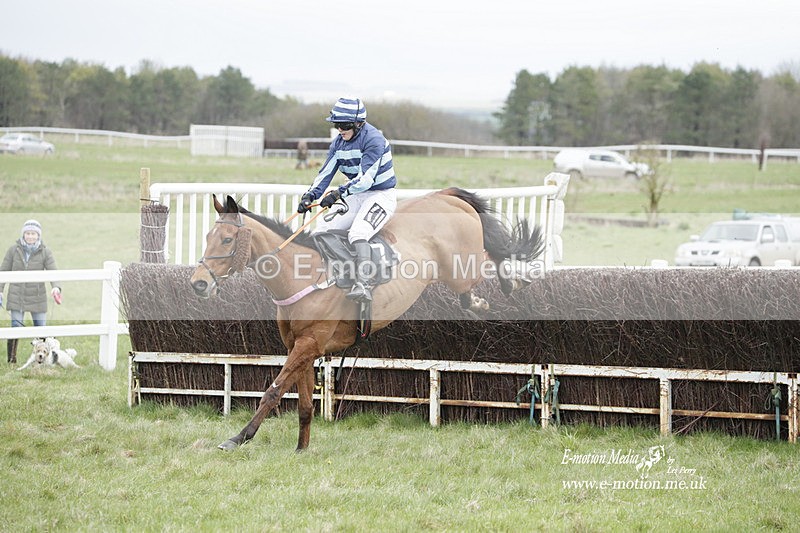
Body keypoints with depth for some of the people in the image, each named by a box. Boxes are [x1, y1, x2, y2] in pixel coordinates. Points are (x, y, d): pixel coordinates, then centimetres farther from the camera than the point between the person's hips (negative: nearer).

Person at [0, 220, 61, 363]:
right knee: (16, 327, -5)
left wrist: (56, 287, -31)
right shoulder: (14, 250, -1)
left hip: (37, 297, 1)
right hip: (17, 296, 0)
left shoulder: (45, 253, -3)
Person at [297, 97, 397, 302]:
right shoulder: (338, 143, 5)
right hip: (356, 198, 9)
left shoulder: (373, 139, -20)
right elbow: (325, 173, 3)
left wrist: (339, 193, -37)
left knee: (358, 233, -32)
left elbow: (365, 178, -27)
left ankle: (362, 285, -43)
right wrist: (310, 196, -13)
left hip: (381, 195, -9)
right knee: (322, 231, 1)